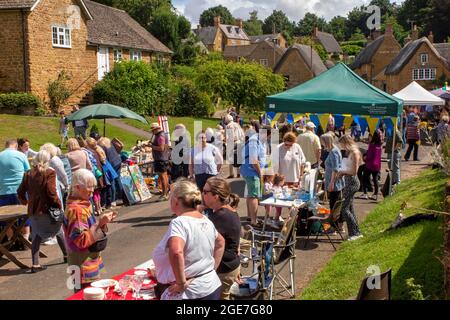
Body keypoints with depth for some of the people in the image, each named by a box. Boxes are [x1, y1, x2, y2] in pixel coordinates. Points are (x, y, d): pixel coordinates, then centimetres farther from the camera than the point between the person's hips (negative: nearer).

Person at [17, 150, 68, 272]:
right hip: (47, 209, -3)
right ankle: (67, 255, 32)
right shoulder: (50, 173, -10)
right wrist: (58, 205, -9)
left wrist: (25, 202, 24)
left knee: (37, 236, 10)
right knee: (59, 232, 18)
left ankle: (35, 264, 4)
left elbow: (20, 192, 6)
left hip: (33, 210, 4)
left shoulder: (28, 174, 4)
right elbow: (51, 192, -19)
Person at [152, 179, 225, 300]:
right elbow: (220, 243, 21)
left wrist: (181, 283, -26)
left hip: (191, 293, -7)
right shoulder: (206, 221, 4)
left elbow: (176, 252, -36)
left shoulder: (179, 223, -19)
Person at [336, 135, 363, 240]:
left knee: (344, 208, -10)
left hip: (352, 182, -10)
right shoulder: (350, 153, 13)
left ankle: (355, 232, -3)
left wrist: (342, 172, -7)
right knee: (349, 208, 13)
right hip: (349, 182, 10)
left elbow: (354, 171, -18)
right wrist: (342, 172, 4)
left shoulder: (354, 153, -15)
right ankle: (356, 232, 21)